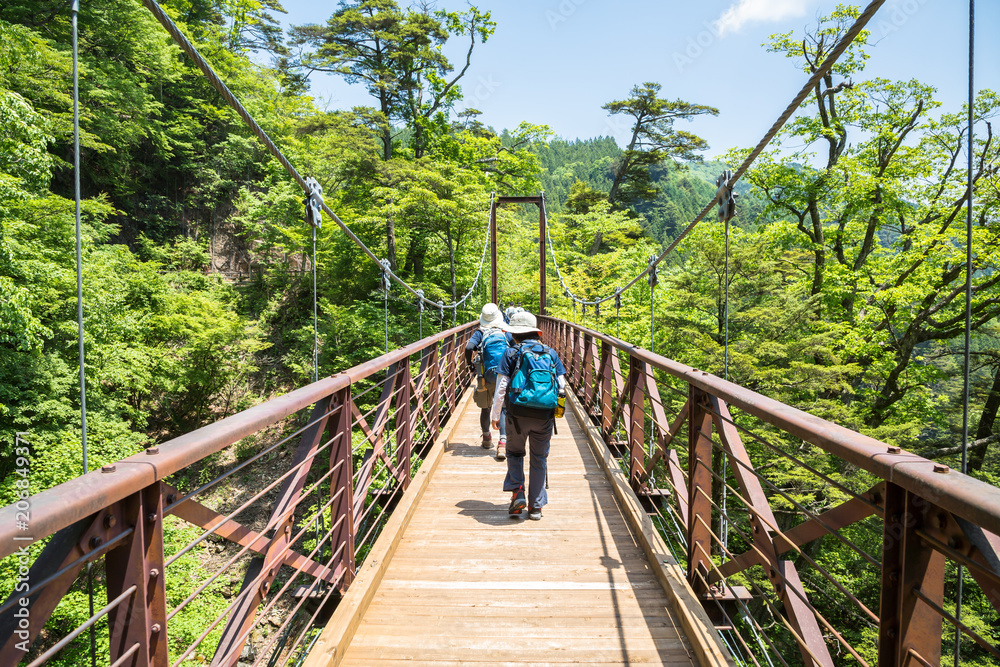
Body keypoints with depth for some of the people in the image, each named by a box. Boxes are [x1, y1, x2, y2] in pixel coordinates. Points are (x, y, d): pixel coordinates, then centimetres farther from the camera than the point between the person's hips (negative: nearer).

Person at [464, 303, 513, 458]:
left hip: (488, 377, 0)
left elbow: (469, 347, -15)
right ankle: (503, 442, -14)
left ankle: (486, 438, 35)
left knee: (486, 407, 18)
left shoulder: (480, 333, 0)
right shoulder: (506, 332, 6)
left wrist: (469, 362, 2)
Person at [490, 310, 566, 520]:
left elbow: (501, 388, -1)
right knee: (539, 459, 13)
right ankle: (536, 506, 18)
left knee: (515, 452, 20)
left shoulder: (511, 354, 2)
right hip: (545, 416, 2)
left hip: (518, 413, -2)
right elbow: (562, 386, 9)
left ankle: (517, 493, 5)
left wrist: (495, 414, 7)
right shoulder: (551, 353, 10)